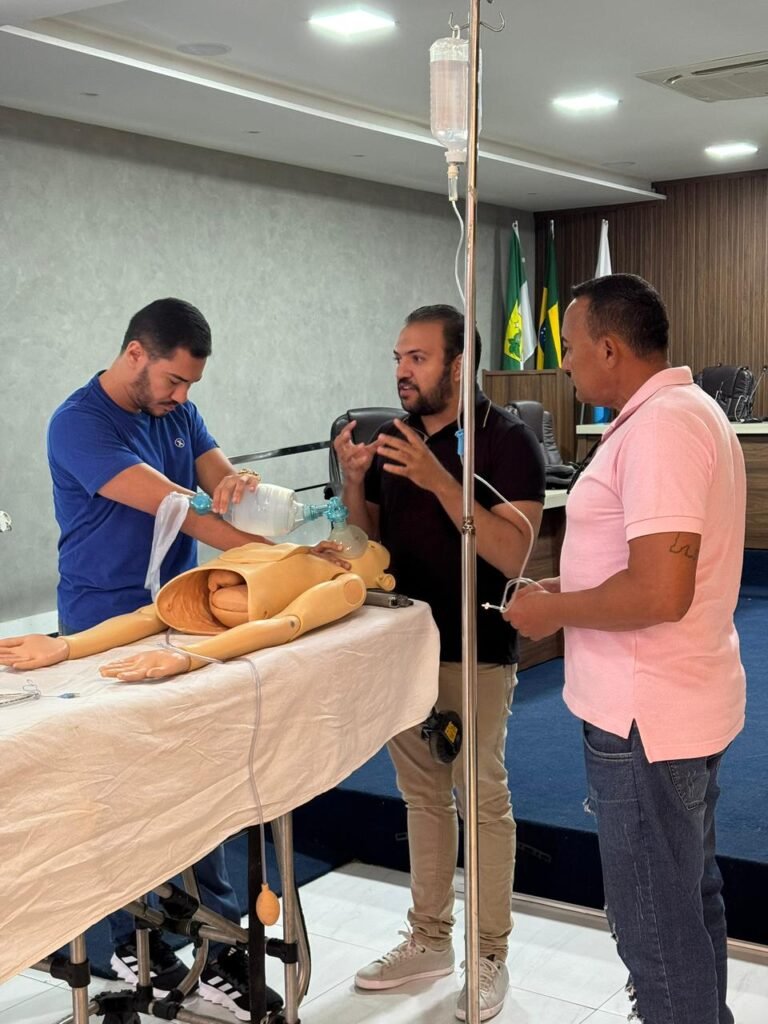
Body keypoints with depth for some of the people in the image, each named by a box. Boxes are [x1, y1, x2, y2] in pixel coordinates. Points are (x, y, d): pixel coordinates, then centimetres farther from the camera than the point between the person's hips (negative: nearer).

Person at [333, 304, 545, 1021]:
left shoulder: (505, 440, -12)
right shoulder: (392, 436, 6)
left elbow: (512, 555, -22)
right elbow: (369, 541, 10)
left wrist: (439, 481, -30)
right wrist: (352, 482, -9)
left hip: (475, 653, -6)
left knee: (482, 799, 4)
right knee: (422, 793, 15)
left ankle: (490, 957, 18)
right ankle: (428, 940, 30)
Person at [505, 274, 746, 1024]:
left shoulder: (658, 427, -22)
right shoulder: (681, 412, 11)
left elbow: (659, 592, -29)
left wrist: (555, 611, -15)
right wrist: (572, 589, 11)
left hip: (646, 716, -10)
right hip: (682, 702, 10)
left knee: (655, 924, 3)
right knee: (689, 900, 23)